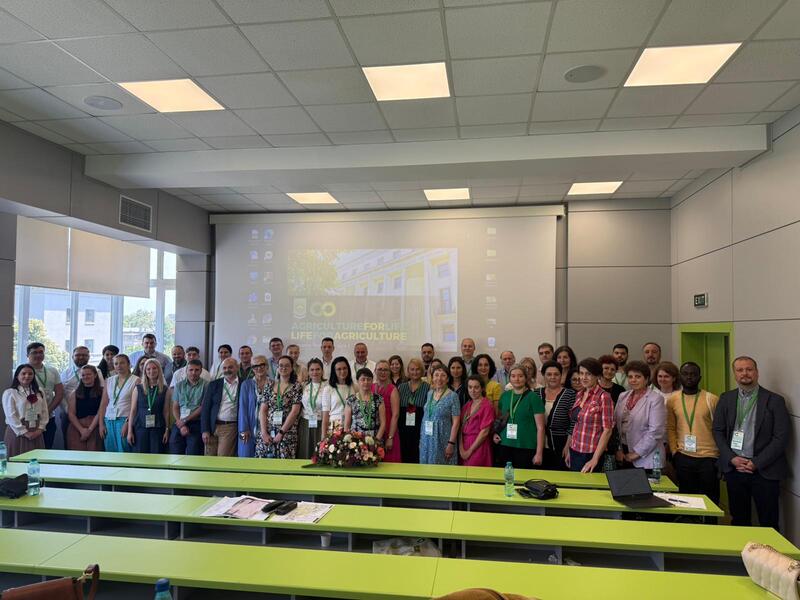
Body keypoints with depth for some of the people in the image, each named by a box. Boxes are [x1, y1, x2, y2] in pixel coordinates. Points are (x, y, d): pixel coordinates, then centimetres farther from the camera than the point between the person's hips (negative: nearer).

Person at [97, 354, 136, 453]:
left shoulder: (135, 380, -3)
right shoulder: (109, 381, 12)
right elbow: (103, 404, 12)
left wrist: (128, 423, -15)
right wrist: (101, 424, 6)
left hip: (124, 420, -4)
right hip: (109, 421, 5)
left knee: (123, 451, -5)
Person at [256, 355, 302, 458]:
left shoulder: (297, 387, 0)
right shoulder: (270, 386, 10)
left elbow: (295, 411, -8)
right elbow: (262, 410, 5)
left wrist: (281, 432, -11)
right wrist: (264, 432, -6)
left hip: (287, 433, -3)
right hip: (267, 433, 3)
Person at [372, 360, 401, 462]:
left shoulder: (392, 389, -4)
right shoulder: (370, 387, 8)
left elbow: (395, 415, -8)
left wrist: (390, 437, -13)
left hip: (387, 432, -3)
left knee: (388, 461, 0)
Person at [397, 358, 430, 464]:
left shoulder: (428, 388, 0)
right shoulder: (401, 387, 11)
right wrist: (398, 427, 2)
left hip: (421, 429, -3)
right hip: (404, 430, 3)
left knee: (419, 459, -2)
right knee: (405, 458, 7)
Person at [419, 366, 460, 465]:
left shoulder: (452, 396, -9)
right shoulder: (430, 393, 7)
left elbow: (455, 422, -11)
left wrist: (451, 443, -16)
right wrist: (421, 438, 11)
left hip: (443, 439, -5)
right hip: (427, 439, 5)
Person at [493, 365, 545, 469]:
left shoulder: (533, 397, -5)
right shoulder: (505, 395, 8)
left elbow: (540, 427, -6)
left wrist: (539, 453, -10)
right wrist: (495, 433, 6)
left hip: (526, 448, -4)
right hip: (504, 446, 4)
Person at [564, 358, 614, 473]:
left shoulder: (603, 397, -12)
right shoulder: (579, 395, 7)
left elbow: (607, 430, -15)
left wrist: (595, 459, -17)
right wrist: (568, 450, 12)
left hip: (590, 455, -6)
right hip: (575, 452, 6)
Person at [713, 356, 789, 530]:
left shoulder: (775, 401, -2)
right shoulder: (726, 399, 7)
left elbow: (781, 437, -6)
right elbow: (718, 431, 7)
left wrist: (757, 463, -12)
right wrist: (732, 459, -7)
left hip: (765, 471, -2)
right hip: (734, 469, 3)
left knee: (769, 524, 4)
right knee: (739, 520, 12)